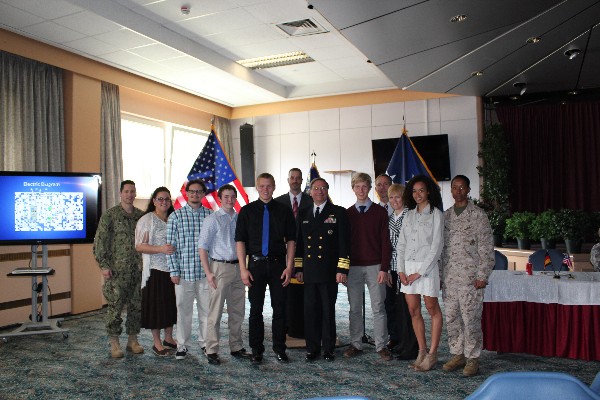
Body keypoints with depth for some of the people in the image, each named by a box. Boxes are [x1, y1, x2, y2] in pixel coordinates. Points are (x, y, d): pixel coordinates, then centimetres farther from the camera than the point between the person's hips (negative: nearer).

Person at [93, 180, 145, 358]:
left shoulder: (141, 215, 9)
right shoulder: (110, 215, -3)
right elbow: (100, 241, -5)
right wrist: (103, 265, -11)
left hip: (138, 269, 4)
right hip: (117, 270, -4)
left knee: (137, 306, 9)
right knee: (115, 306, 0)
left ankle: (133, 340, 21)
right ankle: (114, 343, 12)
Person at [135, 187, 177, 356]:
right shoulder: (146, 220, -6)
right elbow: (139, 246, -13)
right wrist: (161, 249, -23)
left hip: (172, 269, 6)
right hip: (155, 270, -5)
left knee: (171, 303, 12)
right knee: (156, 305, 1)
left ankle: (168, 338, 27)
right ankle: (157, 343, 14)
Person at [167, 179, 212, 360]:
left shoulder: (210, 215, 6)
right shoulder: (176, 216, 3)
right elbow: (170, 245, 1)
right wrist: (173, 271, -4)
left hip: (205, 272, 1)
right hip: (184, 271, -1)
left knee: (206, 309, 8)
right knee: (183, 310, 6)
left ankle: (205, 342, 24)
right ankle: (183, 345, 20)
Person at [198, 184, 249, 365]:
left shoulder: (240, 219, 11)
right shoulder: (212, 219, -4)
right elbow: (203, 247, -7)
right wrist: (208, 273, -14)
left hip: (238, 268, 5)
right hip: (220, 267, -5)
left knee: (237, 311, 12)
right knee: (215, 312, -2)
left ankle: (236, 347, 24)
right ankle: (211, 350, 7)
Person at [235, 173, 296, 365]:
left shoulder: (284, 211, 4)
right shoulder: (247, 211, 3)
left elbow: (291, 240, 5)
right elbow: (240, 240, 1)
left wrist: (289, 267, -2)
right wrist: (243, 268, -6)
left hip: (278, 264, 0)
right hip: (256, 264, 0)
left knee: (279, 308, 5)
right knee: (256, 309, 6)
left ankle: (279, 348, 19)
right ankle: (256, 350, 18)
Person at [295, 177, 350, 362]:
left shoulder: (338, 213, 1)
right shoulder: (304, 215, 14)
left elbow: (344, 243, -4)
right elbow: (300, 242, 16)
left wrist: (342, 270, -10)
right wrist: (298, 268, 10)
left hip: (329, 271, -3)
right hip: (309, 272, 4)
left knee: (328, 311, 4)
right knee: (310, 311, 6)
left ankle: (329, 348, 17)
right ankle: (312, 348, 18)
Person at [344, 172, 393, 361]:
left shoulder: (380, 211, 3)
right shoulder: (348, 213, 9)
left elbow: (385, 241, 0)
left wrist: (384, 268, -8)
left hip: (375, 267, -2)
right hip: (353, 266, 2)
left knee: (378, 308, 2)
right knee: (355, 308, 7)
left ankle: (381, 346, 11)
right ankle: (356, 344, 16)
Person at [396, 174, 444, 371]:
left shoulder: (436, 214, -4)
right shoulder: (409, 215, 12)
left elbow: (436, 246, -9)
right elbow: (401, 244, 11)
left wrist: (420, 272, -12)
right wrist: (401, 270, 0)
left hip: (427, 266, -5)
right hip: (407, 266, 5)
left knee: (432, 309, 5)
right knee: (413, 311, 8)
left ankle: (432, 353, 13)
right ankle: (422, 351, 19)